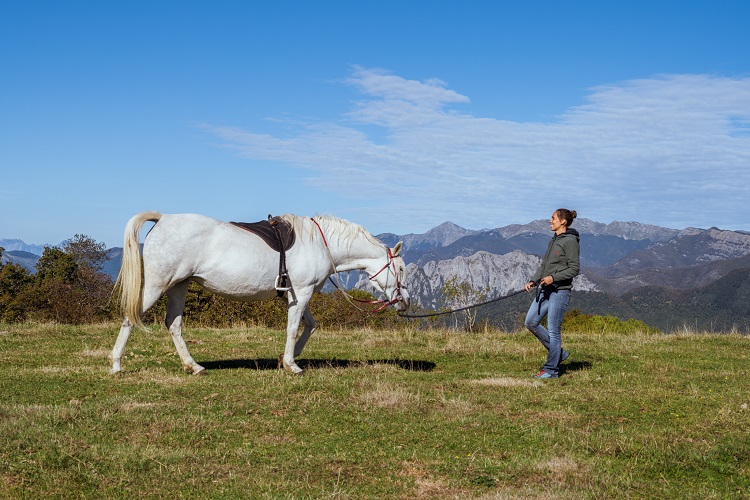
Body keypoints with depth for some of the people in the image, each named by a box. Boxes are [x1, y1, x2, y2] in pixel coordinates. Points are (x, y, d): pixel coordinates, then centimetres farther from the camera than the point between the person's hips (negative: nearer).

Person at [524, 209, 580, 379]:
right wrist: (533, 281, 8)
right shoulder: (553, 240, 16)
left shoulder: (570, 241, -10)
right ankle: (558, 352, 18)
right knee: (531, 322, 7)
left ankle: (551, 369, 5)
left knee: (553, 330, -5)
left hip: (560, 290, -9)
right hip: (545, 289, 9)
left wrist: (553, 278, -22)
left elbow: (574, 269, -14)